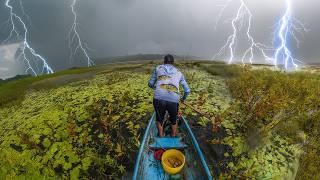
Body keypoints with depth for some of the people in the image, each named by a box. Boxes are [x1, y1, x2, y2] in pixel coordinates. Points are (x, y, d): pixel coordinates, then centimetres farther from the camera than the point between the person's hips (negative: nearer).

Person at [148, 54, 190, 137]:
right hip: (174, 100, 1)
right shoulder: (179, 73, 25)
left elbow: (150, 84, 24)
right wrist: (184, 98, 50)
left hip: (159, 98, -1)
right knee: (174, 120, 31)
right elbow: (187, 90, 29)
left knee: (159, 119, 29)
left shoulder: (158, 68, 21)